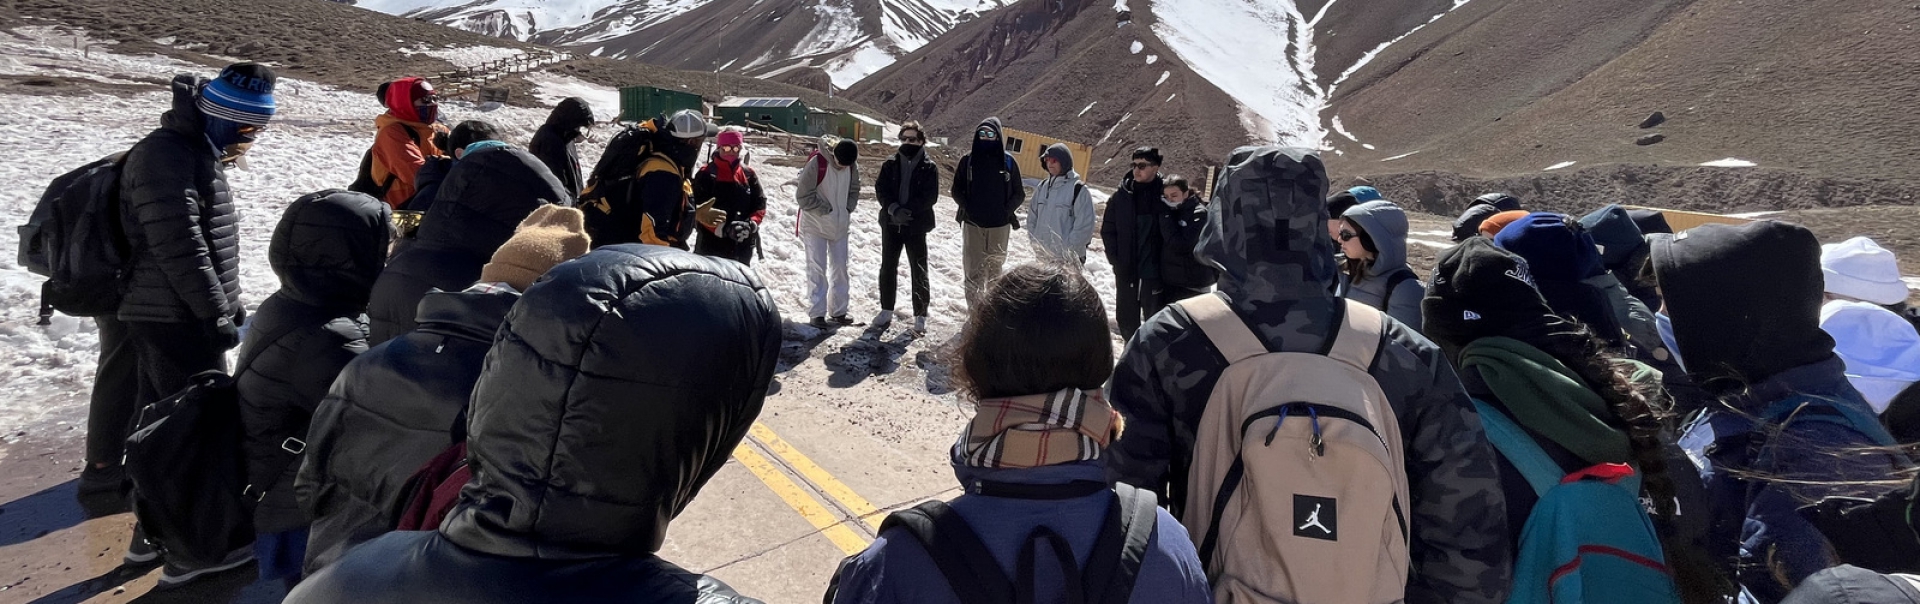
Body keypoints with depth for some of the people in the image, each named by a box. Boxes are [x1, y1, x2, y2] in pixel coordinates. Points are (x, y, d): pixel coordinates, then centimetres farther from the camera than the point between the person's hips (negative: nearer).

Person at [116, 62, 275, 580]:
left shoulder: (196, 150, 14)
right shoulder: (167, 155, -18)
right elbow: (179, 247, -23)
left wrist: (230, 304, 21)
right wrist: (216, 315, -18)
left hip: (165, 317, 10)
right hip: (176, 320, -10)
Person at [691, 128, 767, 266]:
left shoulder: (749, 174, 7)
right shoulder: (706, 174, -5)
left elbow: (760, 204, 7)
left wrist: (751, 224, -14)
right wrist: (723, 229, -24)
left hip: (744, 245, 4)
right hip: (712, 244, -4)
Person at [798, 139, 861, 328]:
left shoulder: (851, 166, -3)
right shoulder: (816, 163, -20)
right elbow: (804, 195, -16)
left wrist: (848, 209, -1)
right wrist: (827, 210, -14)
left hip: (840, 225, 5)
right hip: (816, 225, -5)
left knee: (840, 267, 9)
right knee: (817, 269, -5)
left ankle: (838, 311, 19)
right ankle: (817, 313, 0)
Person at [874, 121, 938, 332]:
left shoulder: (929, 168, -3)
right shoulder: (890, 164, 4)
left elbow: (930, 196, -10)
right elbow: (880, 190, -2)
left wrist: (908, 211, -21)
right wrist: (894, 209, -19)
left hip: (916, 226, -3)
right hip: (891, 224, 3)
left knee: (919, 271, 0)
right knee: (888, 267, 12)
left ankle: (920, 315, 9)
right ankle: (886, 310, 25)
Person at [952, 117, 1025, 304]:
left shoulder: (1008, 161, 0)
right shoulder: (968, 160, 3)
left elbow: (1019, 194, 5)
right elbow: (957, 190, 10)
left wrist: (1006, 211, -9)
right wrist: (967, 207, -5)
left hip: (999, 225, 0)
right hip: (972, 224, 1)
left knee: (995, 269, 6)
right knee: (974, 271, -1)